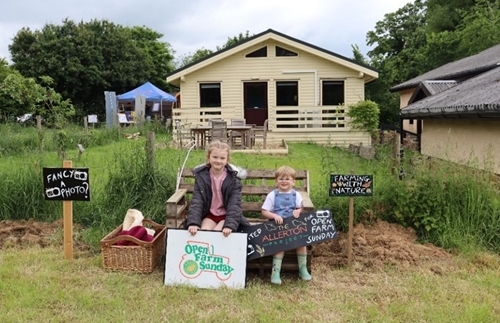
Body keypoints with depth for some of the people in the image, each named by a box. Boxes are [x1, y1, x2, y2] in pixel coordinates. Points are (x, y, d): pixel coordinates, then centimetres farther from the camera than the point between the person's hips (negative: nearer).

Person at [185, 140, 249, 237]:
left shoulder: (233, 177, -11)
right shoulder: (201, 175, -5)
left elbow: (234, 203, -18)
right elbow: (196, 201, -13)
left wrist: (229, 225, -34)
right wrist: (193, 222, -29)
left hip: (227, 216, -2)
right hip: (209, 215, 2)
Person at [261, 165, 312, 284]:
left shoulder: (296, 195, 7)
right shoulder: (272, 195, 0)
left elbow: (301, 208, 9)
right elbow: (264, 212, -2)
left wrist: (298, 211, -14)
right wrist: (274, 216, -19)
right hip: (278, 227, -2)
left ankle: (303, 269, 3)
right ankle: (276, 272, -14)